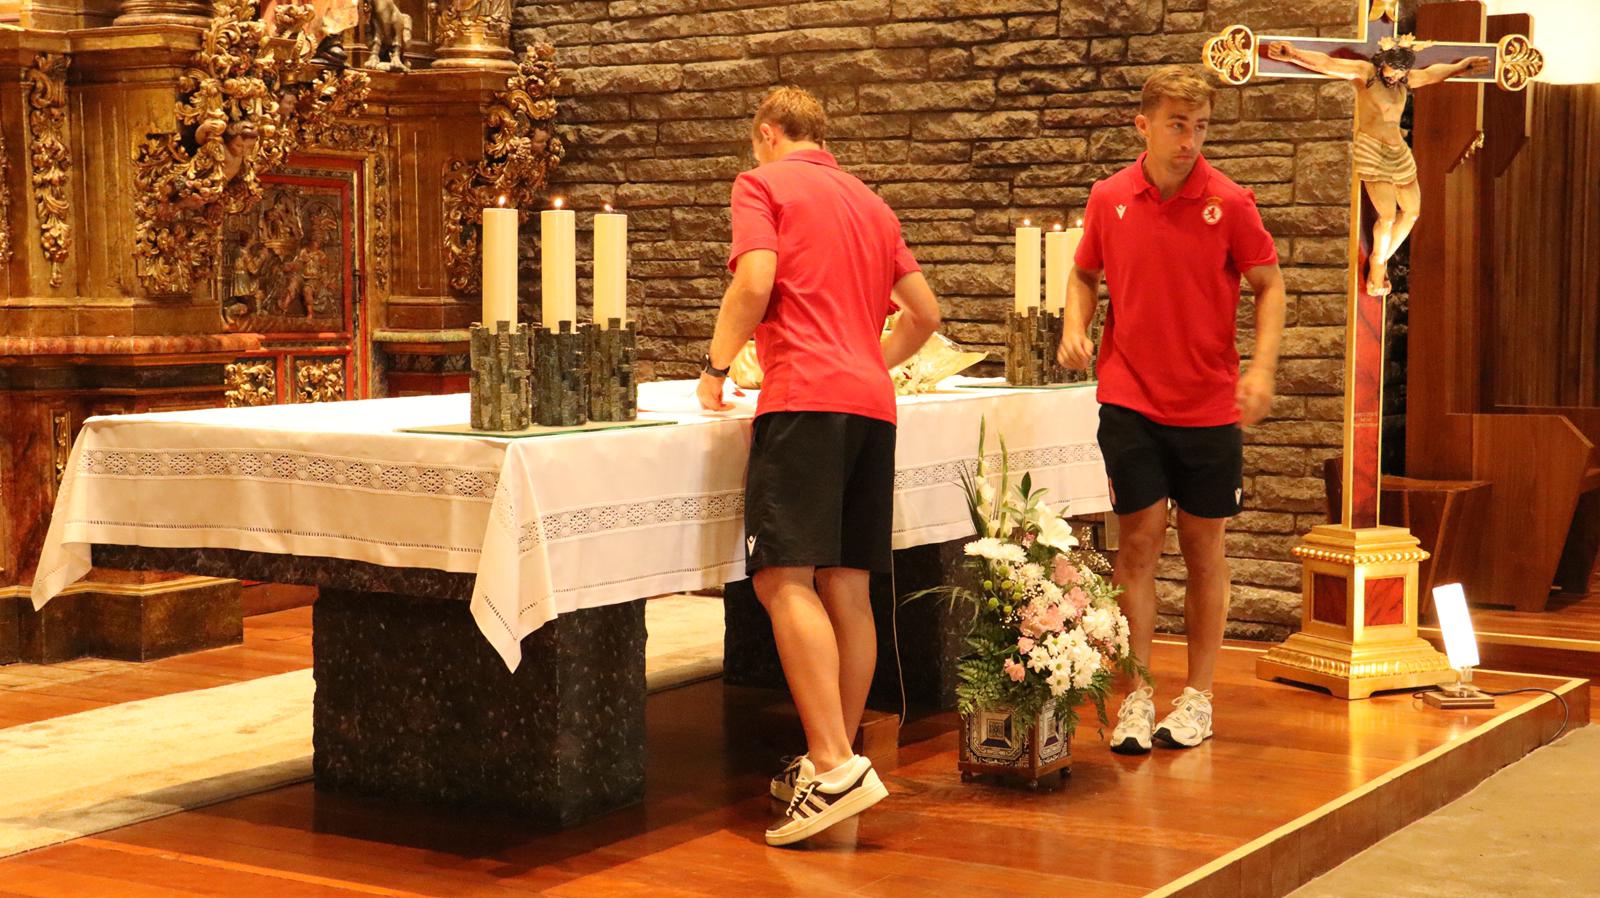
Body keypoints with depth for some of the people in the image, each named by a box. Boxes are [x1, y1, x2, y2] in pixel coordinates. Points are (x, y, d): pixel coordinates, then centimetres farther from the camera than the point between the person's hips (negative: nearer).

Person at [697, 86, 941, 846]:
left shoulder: (763, 184, 5)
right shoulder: (870, 203, 25)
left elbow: (756, 280, -11)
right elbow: (925, 313, 25)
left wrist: (717, 365, 1)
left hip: (805, 398, -7)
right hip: (872, 406, 7)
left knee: (785, 578, -14)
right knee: (847, 586, 7)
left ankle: (833, 765, -25)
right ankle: (837, 763, 10)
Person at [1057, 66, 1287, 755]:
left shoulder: (1229, 204, -5)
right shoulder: (1109, 199, 1)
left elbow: (1268, 284, 2)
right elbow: (1085, 274, 16)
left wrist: (1262, 368, -11)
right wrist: (1075, 329, -4)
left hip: (1210, 406, 0)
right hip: (1130, 400, 1)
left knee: (1204, 547, 7)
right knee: (1138, 540, -2)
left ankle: (1198, 697, 18)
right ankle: (1136, 697, 5)